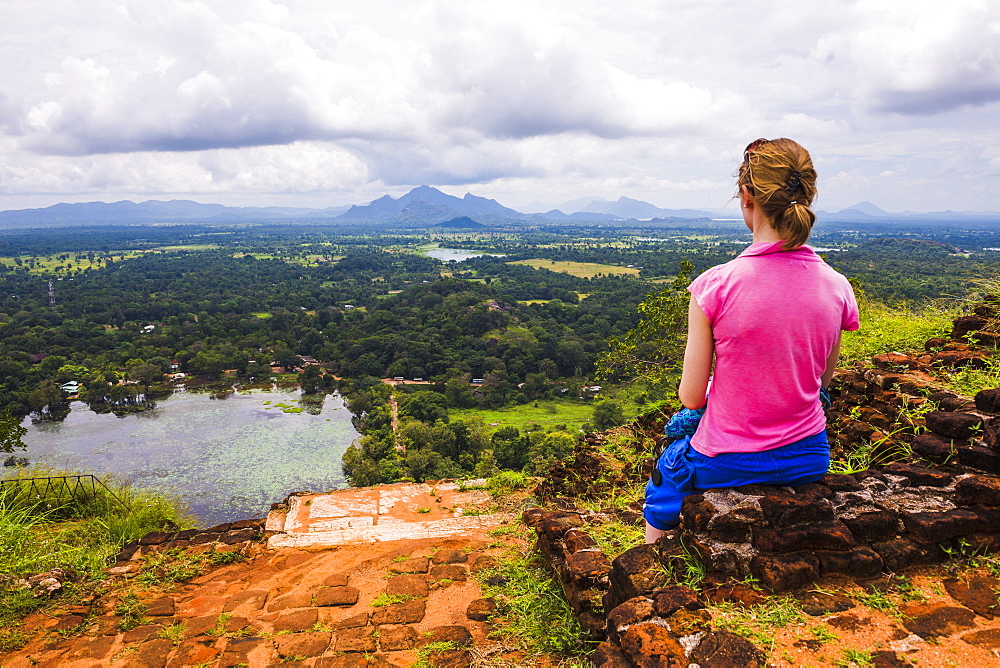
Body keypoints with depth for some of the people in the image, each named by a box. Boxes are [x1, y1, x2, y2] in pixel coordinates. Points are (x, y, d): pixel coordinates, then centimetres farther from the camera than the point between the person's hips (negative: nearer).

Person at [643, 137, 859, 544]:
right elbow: (823, 380, 5)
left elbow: (692, 396, -15)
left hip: (727, 464, -4)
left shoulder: (715, 287, -22)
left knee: (665, 472, 30)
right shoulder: (837, 289, -9)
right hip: (810, 460, 5)